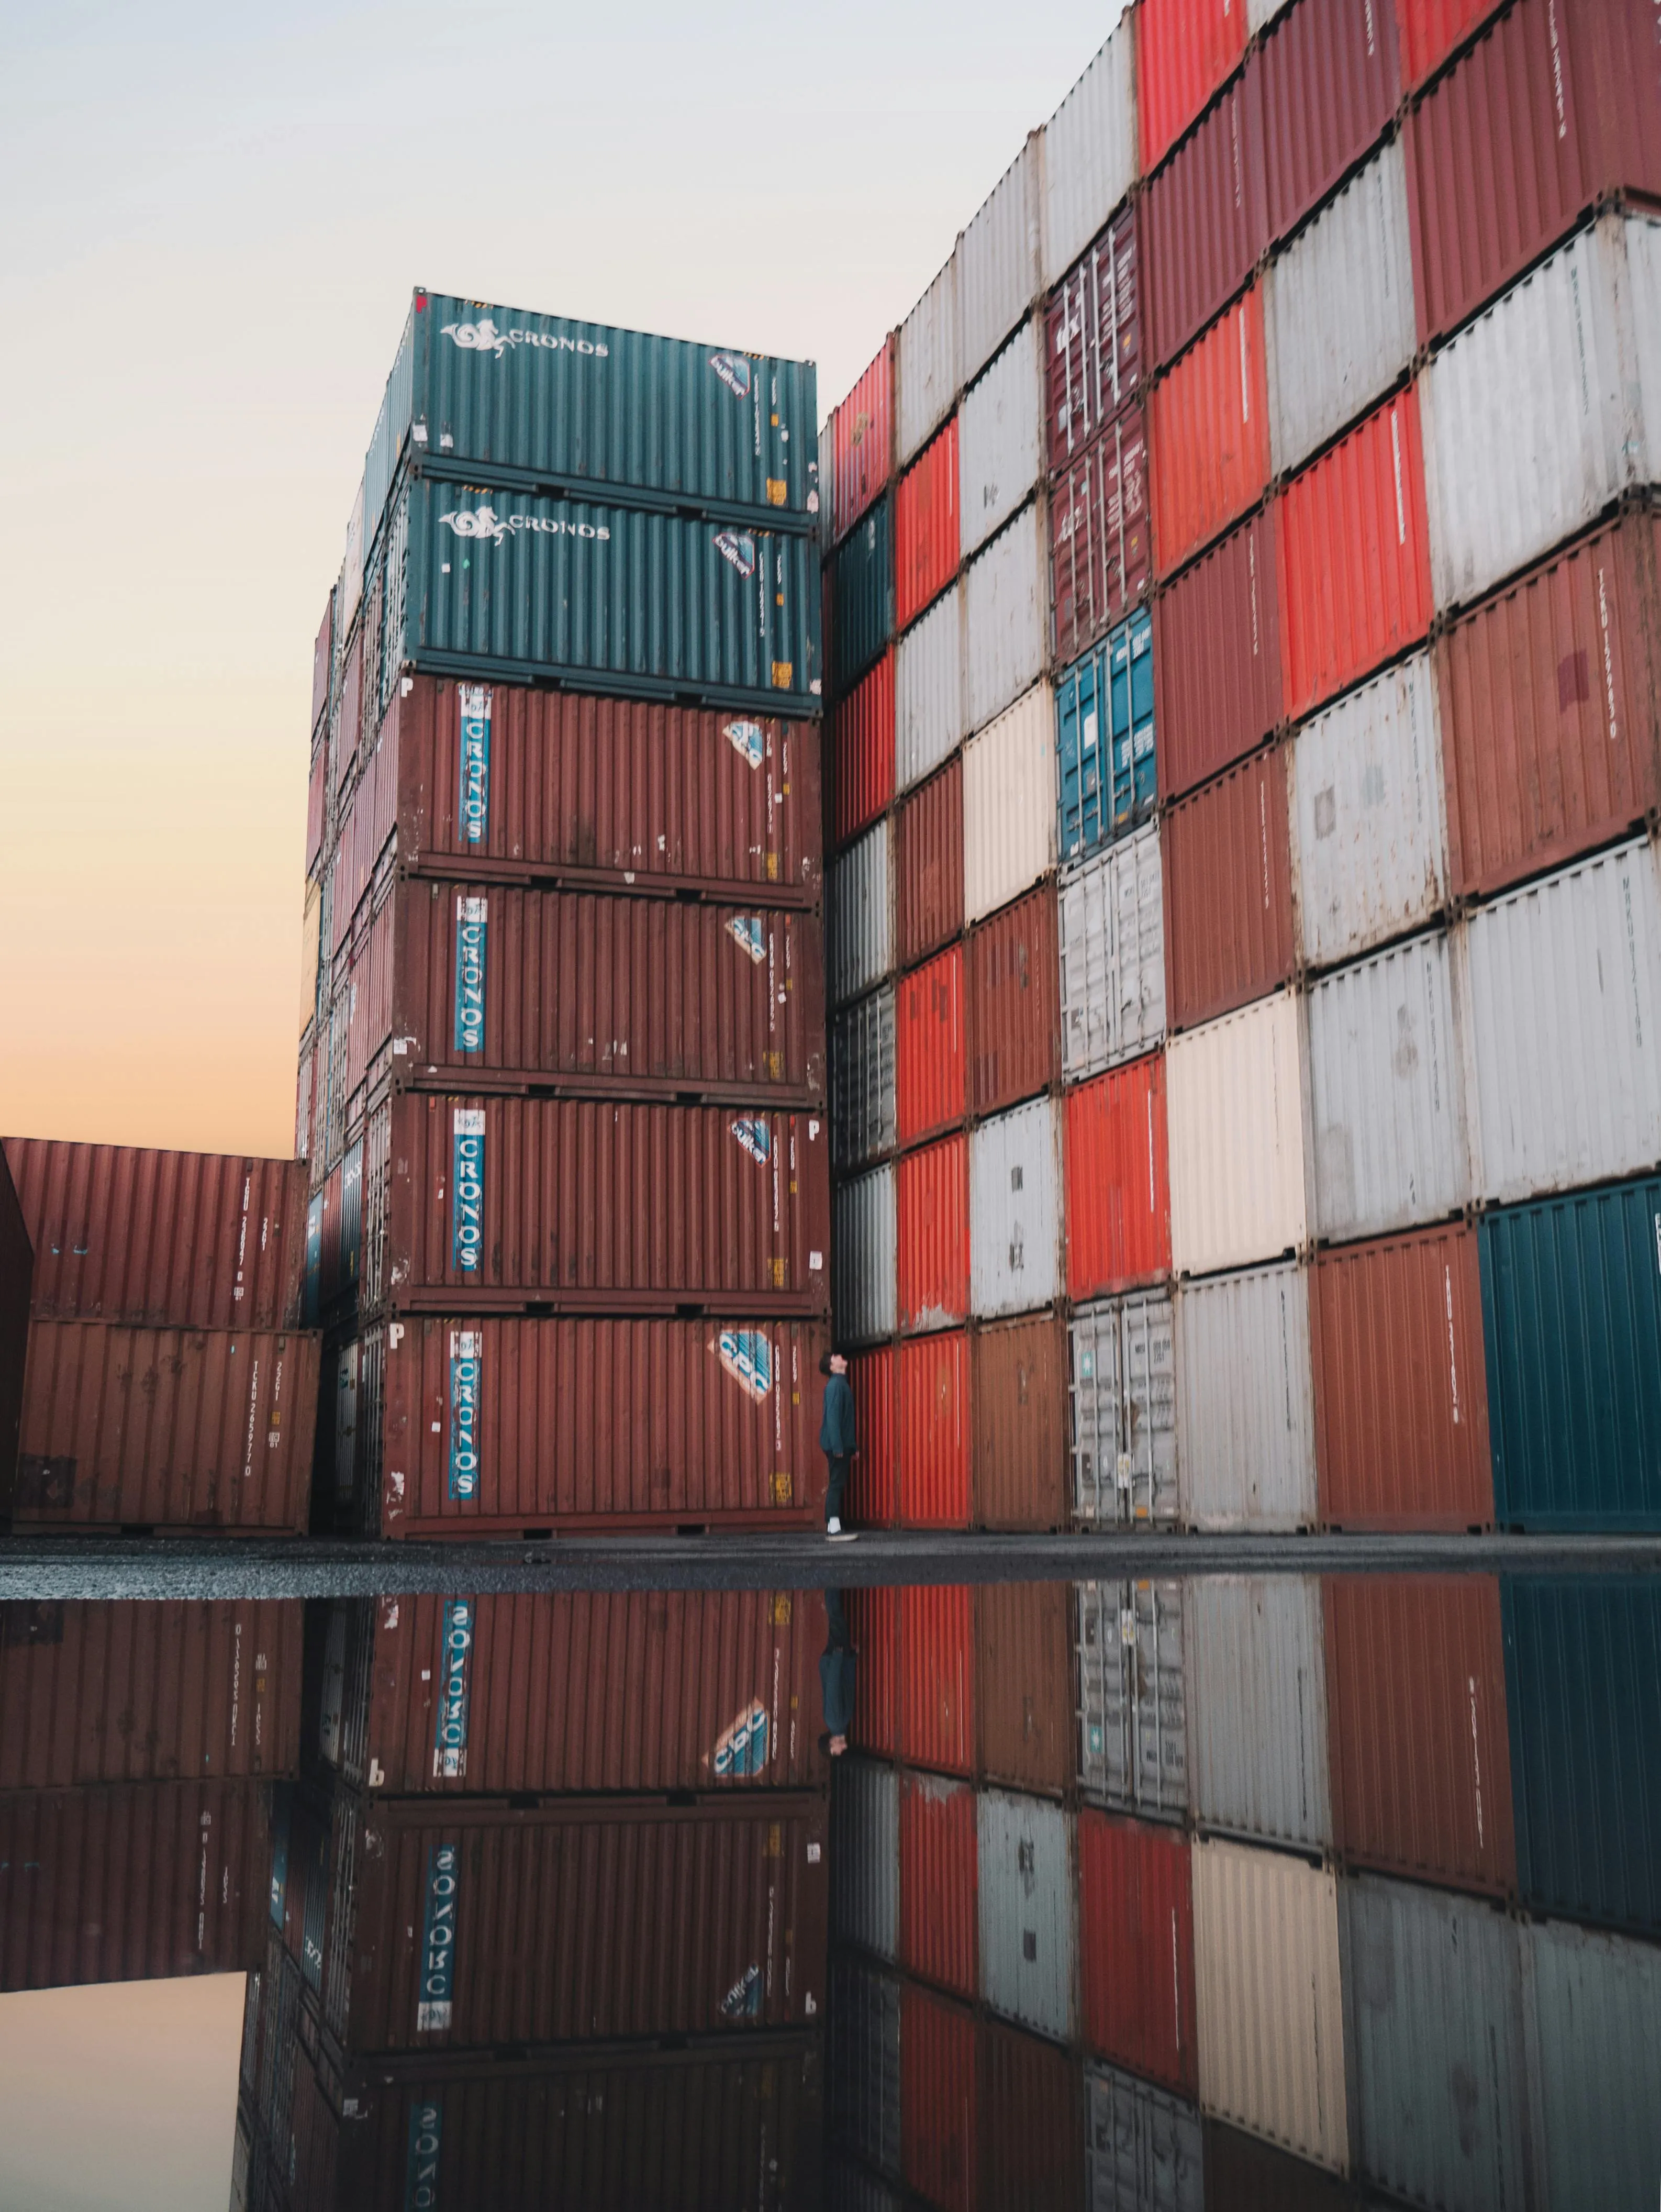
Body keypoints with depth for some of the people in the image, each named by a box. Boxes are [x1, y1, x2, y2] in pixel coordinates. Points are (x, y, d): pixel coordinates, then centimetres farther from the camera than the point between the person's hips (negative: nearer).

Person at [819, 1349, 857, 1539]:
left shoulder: (842, 1383, 17)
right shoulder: (835, 1385, -13)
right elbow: (833, 1415, -19)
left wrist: (852, 1445, 20)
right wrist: (837, 1446, -23)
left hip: (843, 1443, 9)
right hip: (836, 1443, -9)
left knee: (838, 1484, 10)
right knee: (837, 1484, -9)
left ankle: (833, 1526, 13)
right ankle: (834, 1528, -9)